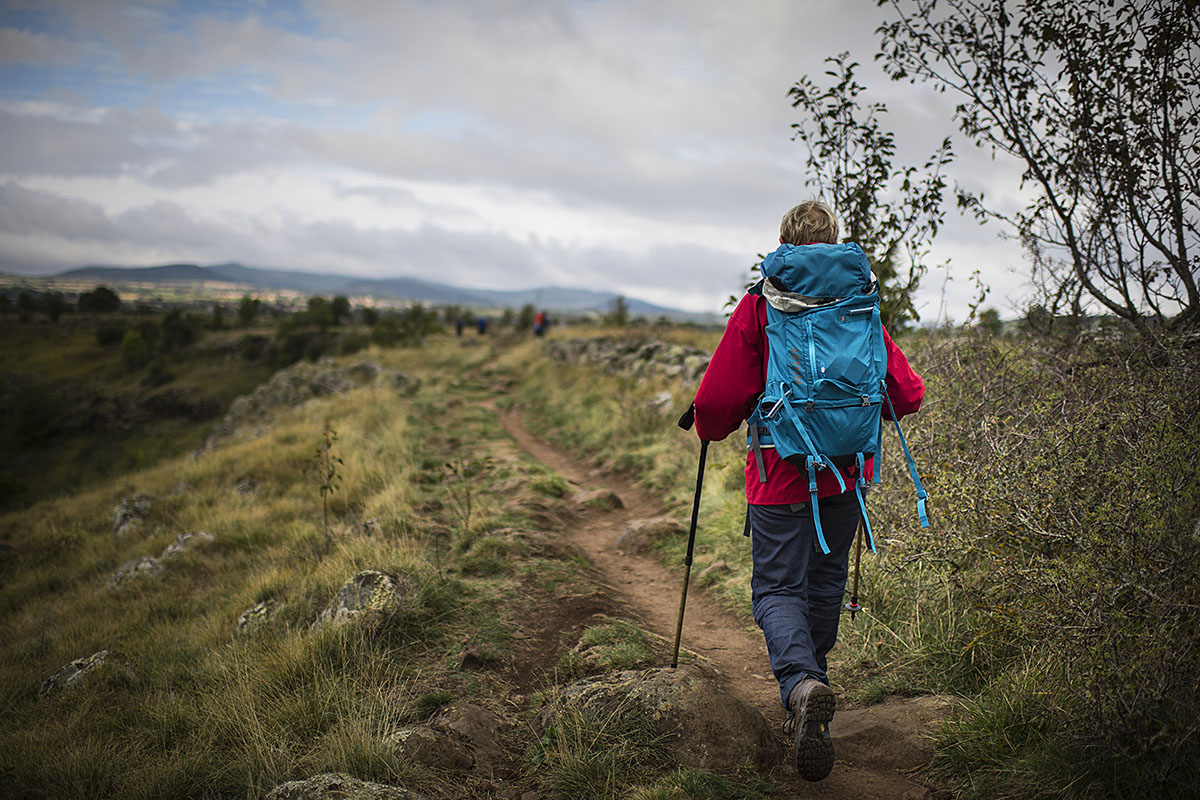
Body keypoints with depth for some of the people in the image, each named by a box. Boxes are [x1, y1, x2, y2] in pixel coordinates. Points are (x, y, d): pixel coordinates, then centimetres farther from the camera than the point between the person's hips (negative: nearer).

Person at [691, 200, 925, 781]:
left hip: (782, 476, -3)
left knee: (777, 588, 1)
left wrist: (710, 430, 12)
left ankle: (801, 682, -25)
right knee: (825, 582, 19)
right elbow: (908, 393, 4)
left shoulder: (759, 305, -7)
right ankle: (811, 683, 32)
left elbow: (719, 399, -11)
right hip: (846, 471, 4)